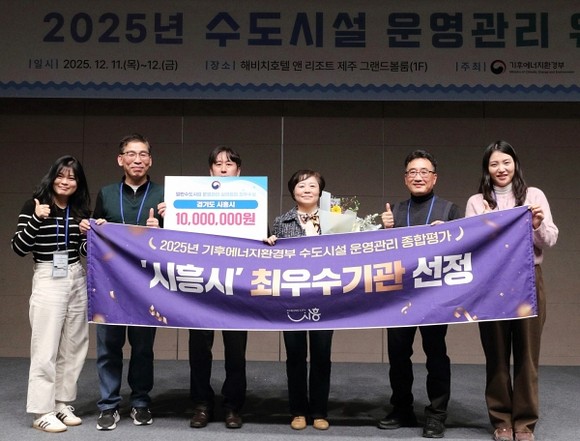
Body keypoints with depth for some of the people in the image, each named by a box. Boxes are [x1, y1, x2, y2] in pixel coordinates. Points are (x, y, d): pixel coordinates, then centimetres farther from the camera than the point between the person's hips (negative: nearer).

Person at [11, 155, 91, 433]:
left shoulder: (82, 210, 9)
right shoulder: (33, 206, -3)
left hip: (77, 280, 5)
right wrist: (36, 219, -20)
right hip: (47, 280, -5)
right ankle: (42, 411, 4)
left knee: (73, 347, 9)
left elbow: (84, 250, 12)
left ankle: (62, 404, 20)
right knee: (46, 348, -4)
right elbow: (19, 248, -8)